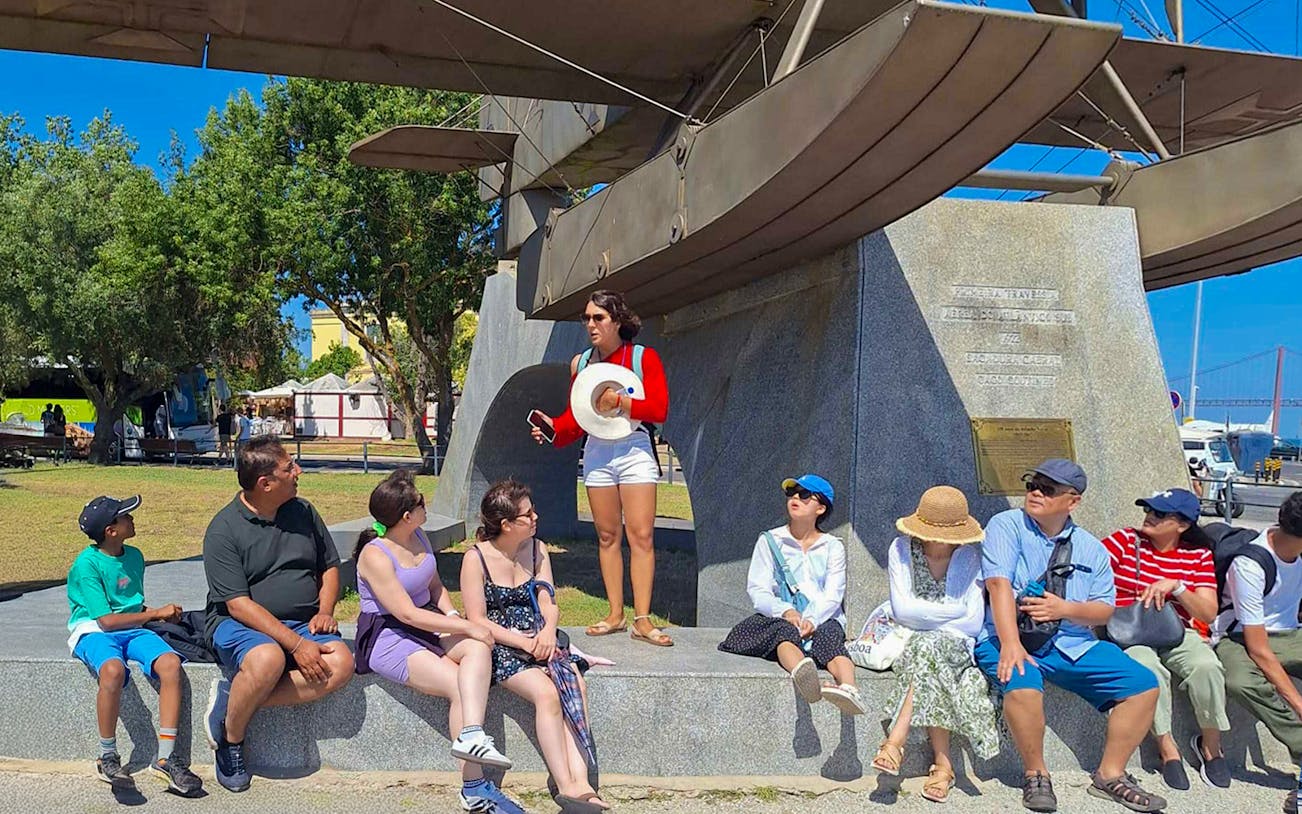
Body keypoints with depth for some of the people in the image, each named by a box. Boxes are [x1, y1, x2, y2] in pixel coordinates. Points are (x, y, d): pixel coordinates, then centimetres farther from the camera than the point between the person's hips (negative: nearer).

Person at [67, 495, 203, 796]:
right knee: (113, 670, -39)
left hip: (132, 630, 6)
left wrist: (159, 614, 3)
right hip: (94, 632, -6)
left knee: (170, 662, -25)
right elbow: (107, 620, -14)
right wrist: (156, 613, -9)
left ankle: (165, 757, -21)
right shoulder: (86, 565, -10)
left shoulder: (134, 556, 11)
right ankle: (108, 758, -19)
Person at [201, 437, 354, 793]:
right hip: (240, 624, -5)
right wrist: (296, 644, -25)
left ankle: (234, 699, -18)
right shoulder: (223, 530, -9)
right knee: (268, 659, -39)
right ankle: (230, 741, -12)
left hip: (303, 623, 5)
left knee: (341, 663, -26)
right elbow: (239, 604, -16)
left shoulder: (303, 512, 9)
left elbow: (330, 566, 20)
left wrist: (324, 611, -1)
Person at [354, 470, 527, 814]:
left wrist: (452, 614, 0)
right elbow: (407, 614, -21)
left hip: (427, 624, 7)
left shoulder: (418, 537, 8)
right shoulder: (375, 555, -16)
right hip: (387, 637, -7)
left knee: (478, 647, -25)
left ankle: (471, 735, -42)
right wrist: (466, 626, -20)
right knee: (460, 686, -24)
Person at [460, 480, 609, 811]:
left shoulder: (537, 549, 10)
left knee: (575, 684, -26)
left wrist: (548, 630, -15)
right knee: (547, 693, -31)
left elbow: (548, 603, 8)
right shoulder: (476, 559, -7)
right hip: (499, 647, -5)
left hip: (537, 640, 5)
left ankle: (579, 780, -35)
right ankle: (566, 784, -28)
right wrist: (525, 644, -17)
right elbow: (478, 621, -9)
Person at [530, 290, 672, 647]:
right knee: (607, 536, 6)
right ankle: (615, 615, 12)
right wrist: (553, 427, -2)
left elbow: (659, 409, -9)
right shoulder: (580, 362, 11)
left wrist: (619, 402, -18)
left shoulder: (643, 357, -2)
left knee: (641, 536, -8)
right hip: (596, 451, 4)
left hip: (634, 449, -4)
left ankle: (642, 620, -6)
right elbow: (576, 416, 16)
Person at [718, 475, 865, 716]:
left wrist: (811, 620, -20)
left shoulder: (832, 547, 15)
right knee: (785, 631, -36)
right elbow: (757, 590, 4)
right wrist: (786, 611, -17)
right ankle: (802, 674, -71)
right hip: (779, 618, -1)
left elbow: (833, 595, 1)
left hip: (822, 620, 1)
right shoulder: (770, 541, 15)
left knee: (829, 635, -34)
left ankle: (849, 689, -64)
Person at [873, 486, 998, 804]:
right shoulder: (901, 549, -3)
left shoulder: (972, 557, -4)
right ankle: (943, 762, -34)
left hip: (956, 645, -1)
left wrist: (924, 616, -12)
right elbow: (902, 610, -12)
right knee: (928, 650, -34)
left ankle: (895, 742, -37)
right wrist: (953, 612, -14)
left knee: (928, 648, -35)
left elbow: (973, 623, -11)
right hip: (907, 640, 1)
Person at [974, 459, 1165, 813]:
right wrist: (1010, 645, -27)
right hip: (1011, 638, -5)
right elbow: (999, 584, -14)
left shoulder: (1091, 548, 13)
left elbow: (1104, 610, 9)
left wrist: (1064, 609, -13)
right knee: (1021, 686, -36)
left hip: (1072, 644, 5)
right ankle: (1036, 776, -11)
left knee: (1144, 685, -8)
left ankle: (1110, 776, 6)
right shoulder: (1006, 526, -1)